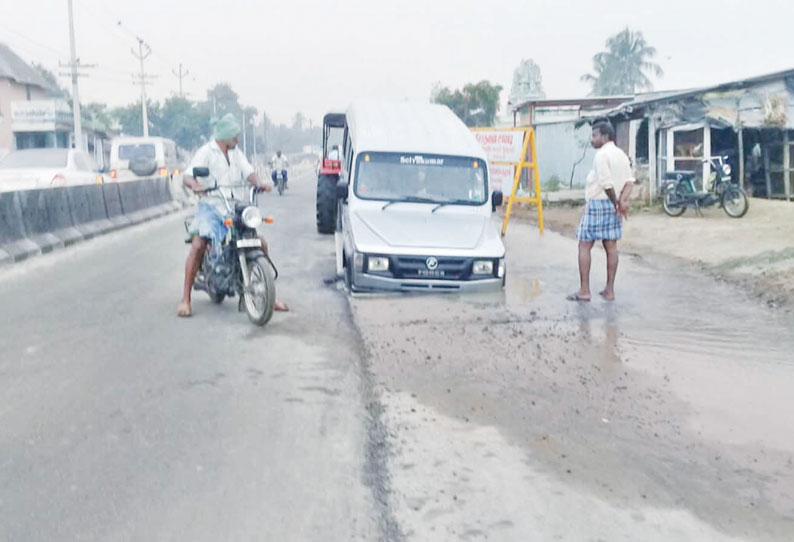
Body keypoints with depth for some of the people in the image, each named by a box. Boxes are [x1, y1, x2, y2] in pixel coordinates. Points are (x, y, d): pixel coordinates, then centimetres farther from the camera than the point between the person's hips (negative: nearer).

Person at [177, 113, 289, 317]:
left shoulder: (237, 153, 17)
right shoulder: (206, 152, -2)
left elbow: (248, 172, 6)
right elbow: (188, 176, -13)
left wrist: (259, 183, -17)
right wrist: (196, 185, -37)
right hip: (211, 207, -5)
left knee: (261, 244, -3)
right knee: (198, 245, -23)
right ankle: (185, 299, -14)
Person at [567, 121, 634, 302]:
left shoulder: (602, 154, -14)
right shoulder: (622, 154, 12)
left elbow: (606, 184, -20)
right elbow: (629, 180, 7)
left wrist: (615, 201, -6)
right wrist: (623, 200, -5)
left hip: (597, 203, -8)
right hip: (612, 205, 8)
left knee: (584, 246, -1)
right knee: (611, 246, 9)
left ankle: (584, 291, -3)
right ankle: (609, 290, 14)